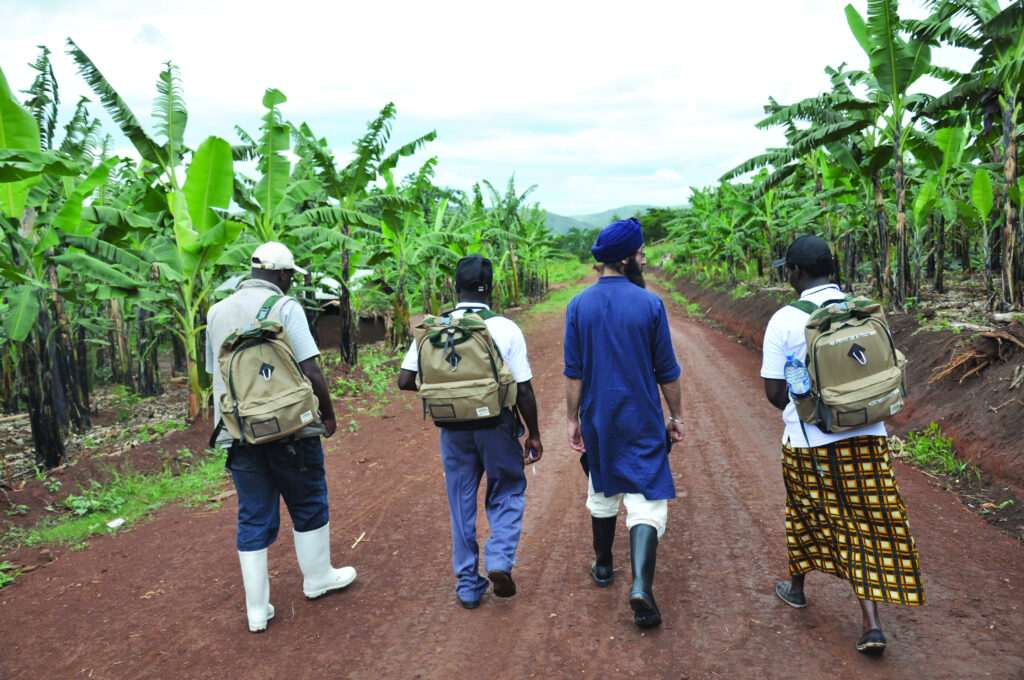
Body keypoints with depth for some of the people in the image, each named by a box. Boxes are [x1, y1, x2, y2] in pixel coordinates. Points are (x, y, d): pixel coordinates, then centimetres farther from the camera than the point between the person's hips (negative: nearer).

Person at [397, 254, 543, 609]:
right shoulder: (506, 329, -11)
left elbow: (405, 380, -5)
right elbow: (524, 390, -9)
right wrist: (534, 434, 2)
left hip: (454, 430, 2)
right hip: (496, 426, -2)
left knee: (462, 503, 15)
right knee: (507, 493, 19)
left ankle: (468, 585, 22)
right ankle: (500, 560, 2)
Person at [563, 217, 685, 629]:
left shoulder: (579, 306, -3)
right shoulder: (650, 304, -9)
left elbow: (573, 372, -2)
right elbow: (667, 371, -4)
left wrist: (573, 419, 5)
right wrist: (676, 416, 6)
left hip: (597, 420, 3)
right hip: (643, 421, -3)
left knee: (602, 493, 20)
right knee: (646, 498, 0)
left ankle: (603, 567, 35)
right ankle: (641, 586, -13)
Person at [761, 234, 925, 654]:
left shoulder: (784, 320, -11)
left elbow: (774, 391, -8)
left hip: (807, 443, -2)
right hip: (868, 438, 3)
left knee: (807, 514, 19)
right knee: (866, 526, 11)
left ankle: (796, 588, 40)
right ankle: (871, 623, 8)